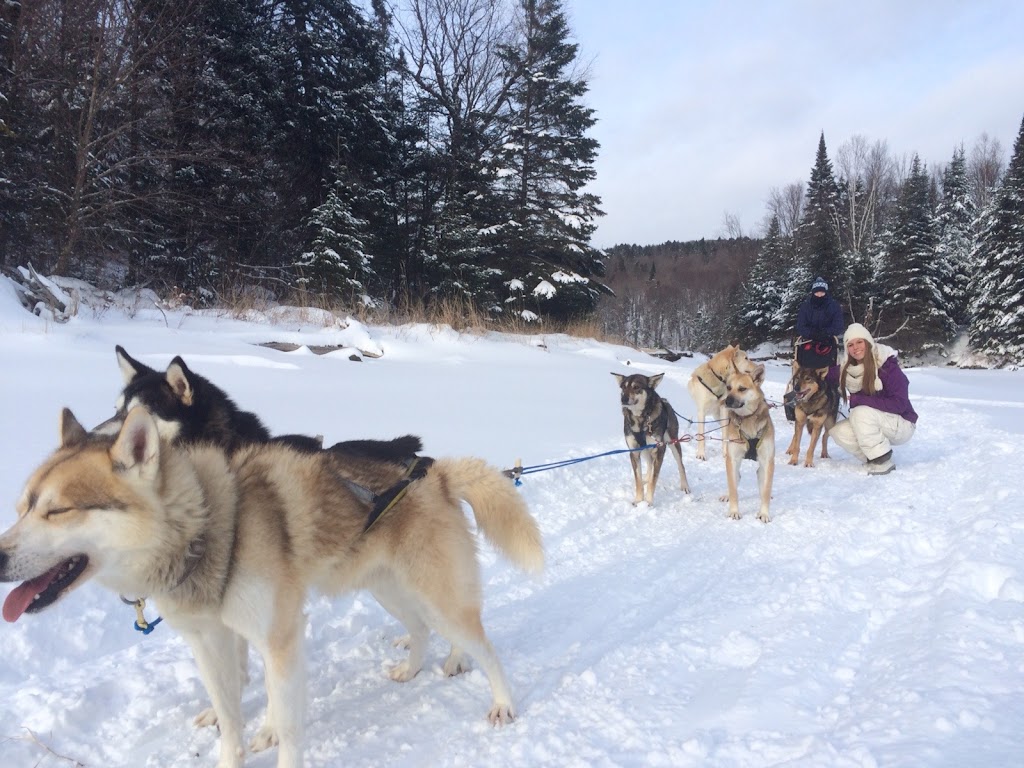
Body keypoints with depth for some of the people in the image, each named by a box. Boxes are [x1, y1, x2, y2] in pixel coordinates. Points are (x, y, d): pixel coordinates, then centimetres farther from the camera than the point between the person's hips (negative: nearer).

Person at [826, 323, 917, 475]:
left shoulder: (888, 366, -19)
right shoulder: (848, 370, -2)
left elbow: (899, 404, -24)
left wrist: (858, 400, -26)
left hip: (901, 426, -6)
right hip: (875, 426, 7)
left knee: (860, 412, -31)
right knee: (837, 432, -14)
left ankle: (884, 462, -21)